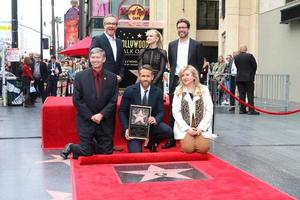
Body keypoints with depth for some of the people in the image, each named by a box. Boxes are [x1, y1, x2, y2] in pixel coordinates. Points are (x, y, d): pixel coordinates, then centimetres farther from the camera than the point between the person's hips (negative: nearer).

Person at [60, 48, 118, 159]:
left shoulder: (112, 78, 1)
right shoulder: (80, 76, -3)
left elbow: (113, 101, -1)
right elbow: (76, 100, -5)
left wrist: (101, 115, -14)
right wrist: (91, 116, -11)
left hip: (105, 122, 2)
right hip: (86, 121, -2)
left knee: (107, 151, 3)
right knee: (86, 152, -4)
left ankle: (90, 146, 31)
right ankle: (70, 147, 27)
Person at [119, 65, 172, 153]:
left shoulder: (158, 92, -2)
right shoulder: (129, 90, -7)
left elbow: (161, 112, -1)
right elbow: (122, 111, -3)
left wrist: (155, 120, -25)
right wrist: (126, 128, -17)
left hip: (150, 124, 2)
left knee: (168, 131, -26)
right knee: (135, 152, -22)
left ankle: (152, 142, 5)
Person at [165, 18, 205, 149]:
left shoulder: (197, 45, 2)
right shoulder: (172, 45, 11)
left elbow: (200, 64, 3)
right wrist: (175, 73, 9)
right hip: (175, 81, 3)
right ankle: (172, 139, 10)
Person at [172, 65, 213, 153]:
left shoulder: (204, 89, 5)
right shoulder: (178, 91, 4)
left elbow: (209, 110, 1)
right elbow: (176, 112, -2)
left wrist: (201, 127, -9)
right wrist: (187, 128, -11)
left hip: (201, 127, 1)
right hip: (184, 127, 0)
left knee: (203, 148, -18)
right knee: (188, 148, -20)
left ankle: (198, 140, 15)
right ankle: (185, 140, 14)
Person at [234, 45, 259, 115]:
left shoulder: (236, 57, 1)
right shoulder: (249, 56, -7)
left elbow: (237, 67, 6)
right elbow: (255, 66, -2)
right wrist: (252, 74, 13)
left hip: (239, 78, 3)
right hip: (248, 78, -3)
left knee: (241, 94, 7)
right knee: (250, 94, 0)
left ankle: (242, 109, 8)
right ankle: (251, 110, -2)